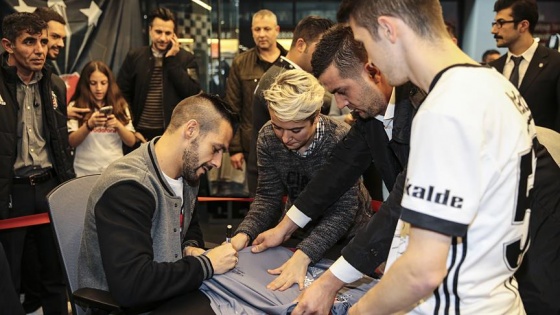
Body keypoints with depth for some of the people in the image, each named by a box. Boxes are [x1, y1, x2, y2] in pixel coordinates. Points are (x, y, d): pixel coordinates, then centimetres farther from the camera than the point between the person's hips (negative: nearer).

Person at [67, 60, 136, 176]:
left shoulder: (120, 106, 8)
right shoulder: (75, 106, 2)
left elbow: (131, 142, 3)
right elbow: (71, 142, -5)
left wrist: (118, 125, -15)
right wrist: (89, 125, -22)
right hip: (85, 172, -1)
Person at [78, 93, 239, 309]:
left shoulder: (187, 172, 0)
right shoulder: (127, 187, -25)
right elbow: (131, 285, -32)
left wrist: (190, 248, -4)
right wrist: (206, 264, -23)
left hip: (167, 296, 7)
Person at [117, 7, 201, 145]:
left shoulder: (186, 58, 1)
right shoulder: (134, 57, 5)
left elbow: (193, 94, -12)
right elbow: (122, 94, 6)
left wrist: (172, 60, -12)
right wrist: (130, 129, -2)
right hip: (142, 134, 2)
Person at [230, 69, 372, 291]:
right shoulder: (268, 137, -15)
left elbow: (343, 211, -29)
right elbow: (268, 197, -10)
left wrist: (302, 256, -42)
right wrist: (244, 234, -28)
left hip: (345, 235, -2)